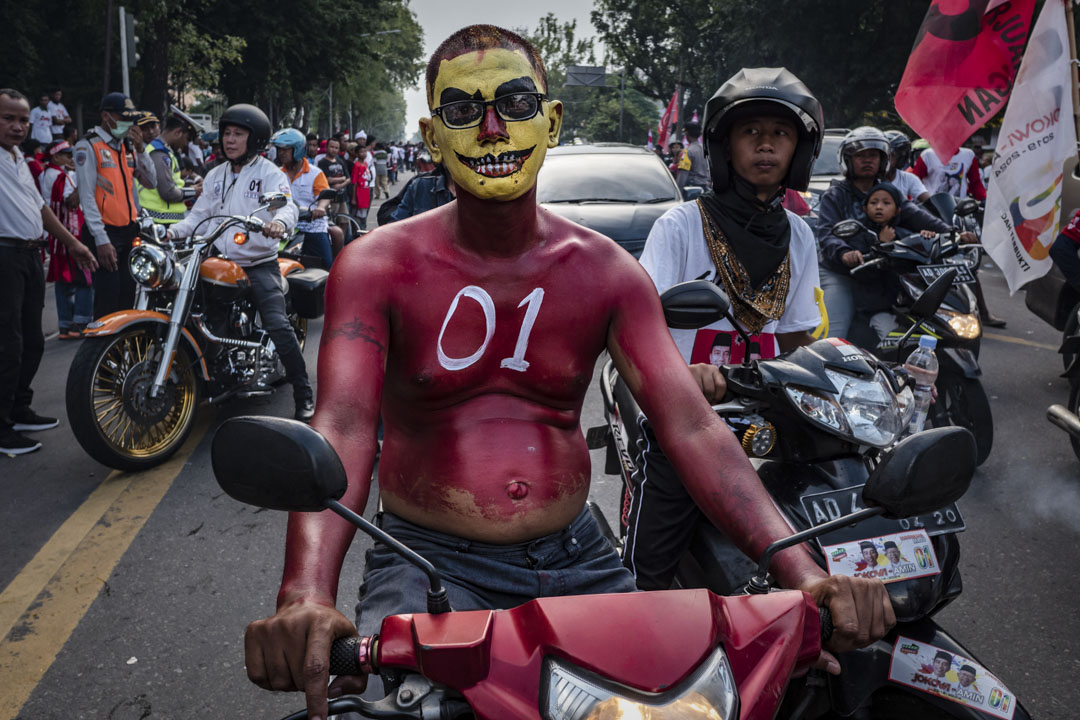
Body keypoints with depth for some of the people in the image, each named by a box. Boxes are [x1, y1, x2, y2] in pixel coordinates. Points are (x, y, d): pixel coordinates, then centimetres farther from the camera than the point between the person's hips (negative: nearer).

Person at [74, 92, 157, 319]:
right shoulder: (88, 146, -6)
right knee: (108, 301, -9)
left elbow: (151, 182, 10)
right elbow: (87, 196, -12)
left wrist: (140, 150, -3)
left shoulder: (128, 146, 15)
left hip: (130, 231, 7)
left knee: (127, 297, 11)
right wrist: (101, 240, -19)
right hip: (105, 233, -7)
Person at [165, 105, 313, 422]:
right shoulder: (215, 176, 19)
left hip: (259, 264, -6)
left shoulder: (269, 173, -1)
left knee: (278, 325, -21)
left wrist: (279, 221, -42)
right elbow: (199, 215, 14)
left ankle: (304, 396, -14)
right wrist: (172, 231, -5)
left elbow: (288, 205, -19)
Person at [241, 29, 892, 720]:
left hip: (575, 558, 3)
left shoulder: (606, 270, 0)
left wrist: (804, 572, -23)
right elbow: (342, 428, -21)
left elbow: (693, 426, -9)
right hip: (430, 560, -2)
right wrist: (305, 596, -40)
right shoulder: (379, 266, -6)